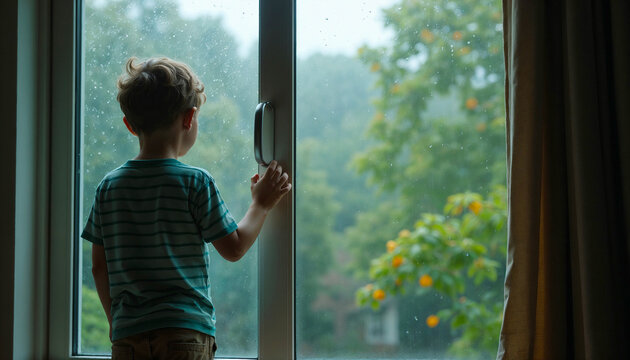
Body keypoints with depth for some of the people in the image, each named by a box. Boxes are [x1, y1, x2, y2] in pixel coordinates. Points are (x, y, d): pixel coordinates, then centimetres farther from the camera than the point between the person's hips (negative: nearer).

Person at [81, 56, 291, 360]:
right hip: (185, 334, -4)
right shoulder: (196, 183, -7)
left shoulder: (109, 186, 5)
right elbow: (234, 248, 1)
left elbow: (99, 267, 10)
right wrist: (261, 204, 16)